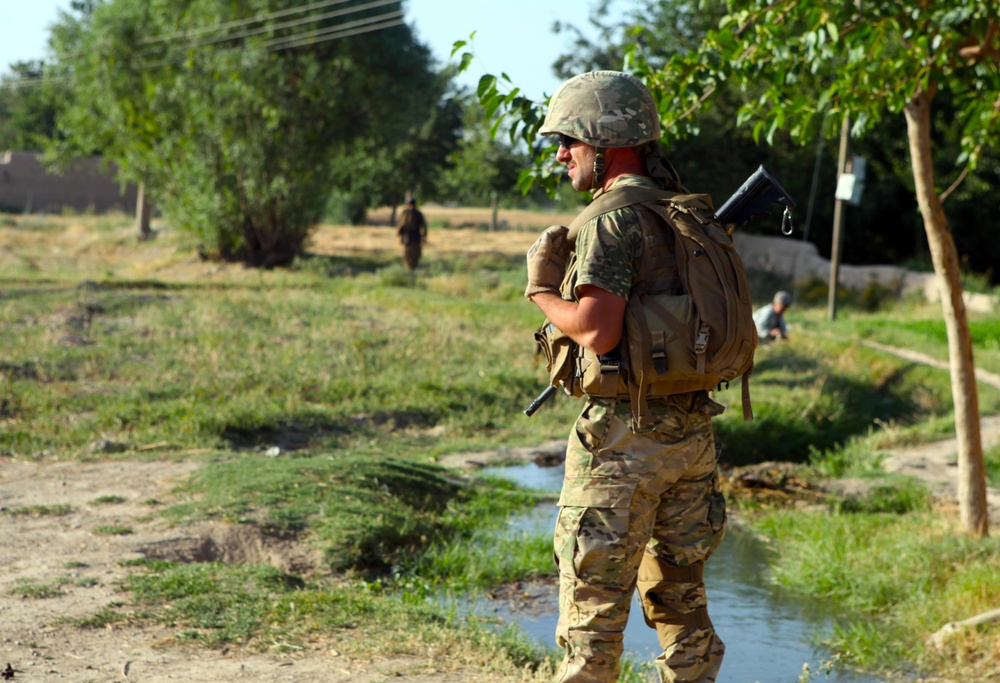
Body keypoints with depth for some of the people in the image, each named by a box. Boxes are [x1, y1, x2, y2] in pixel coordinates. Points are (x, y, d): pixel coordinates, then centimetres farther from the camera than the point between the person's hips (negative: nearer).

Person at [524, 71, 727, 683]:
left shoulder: (612, 220, -13)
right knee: (680, 599, 15)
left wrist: (543, 291, -7)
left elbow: (598, 332, -23)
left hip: (625, 437, -8)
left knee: (593, 608, 1)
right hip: (693, 432, 8)